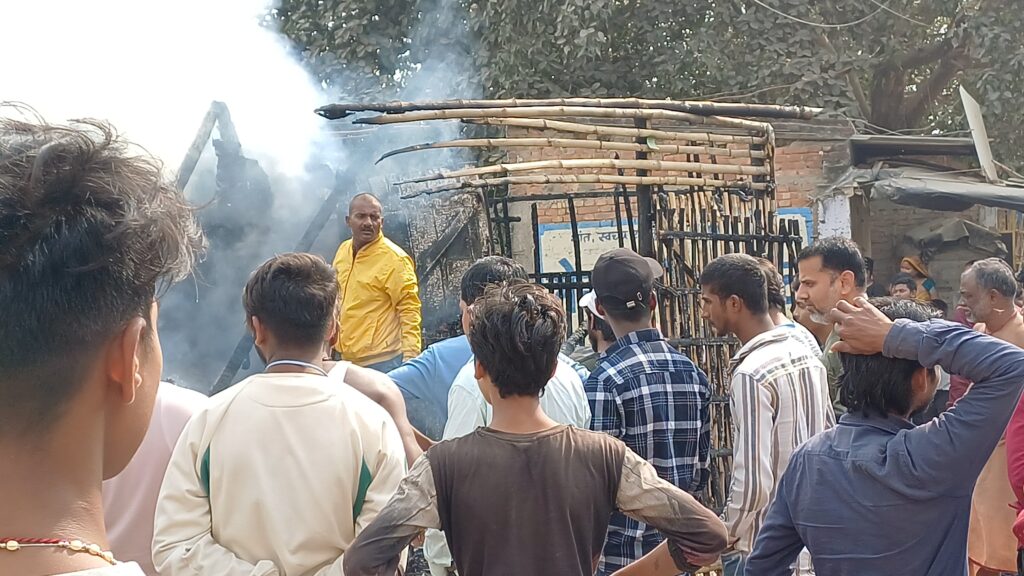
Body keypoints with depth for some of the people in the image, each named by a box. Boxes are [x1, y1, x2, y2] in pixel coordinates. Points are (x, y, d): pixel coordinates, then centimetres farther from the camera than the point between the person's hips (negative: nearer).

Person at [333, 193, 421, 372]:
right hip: (347, 359, 7)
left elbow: (409, 309, -15)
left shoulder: (394, 258, -14)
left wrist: (410, 356, -23)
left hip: (382, 362, -7)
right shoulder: (343, 250, 7)